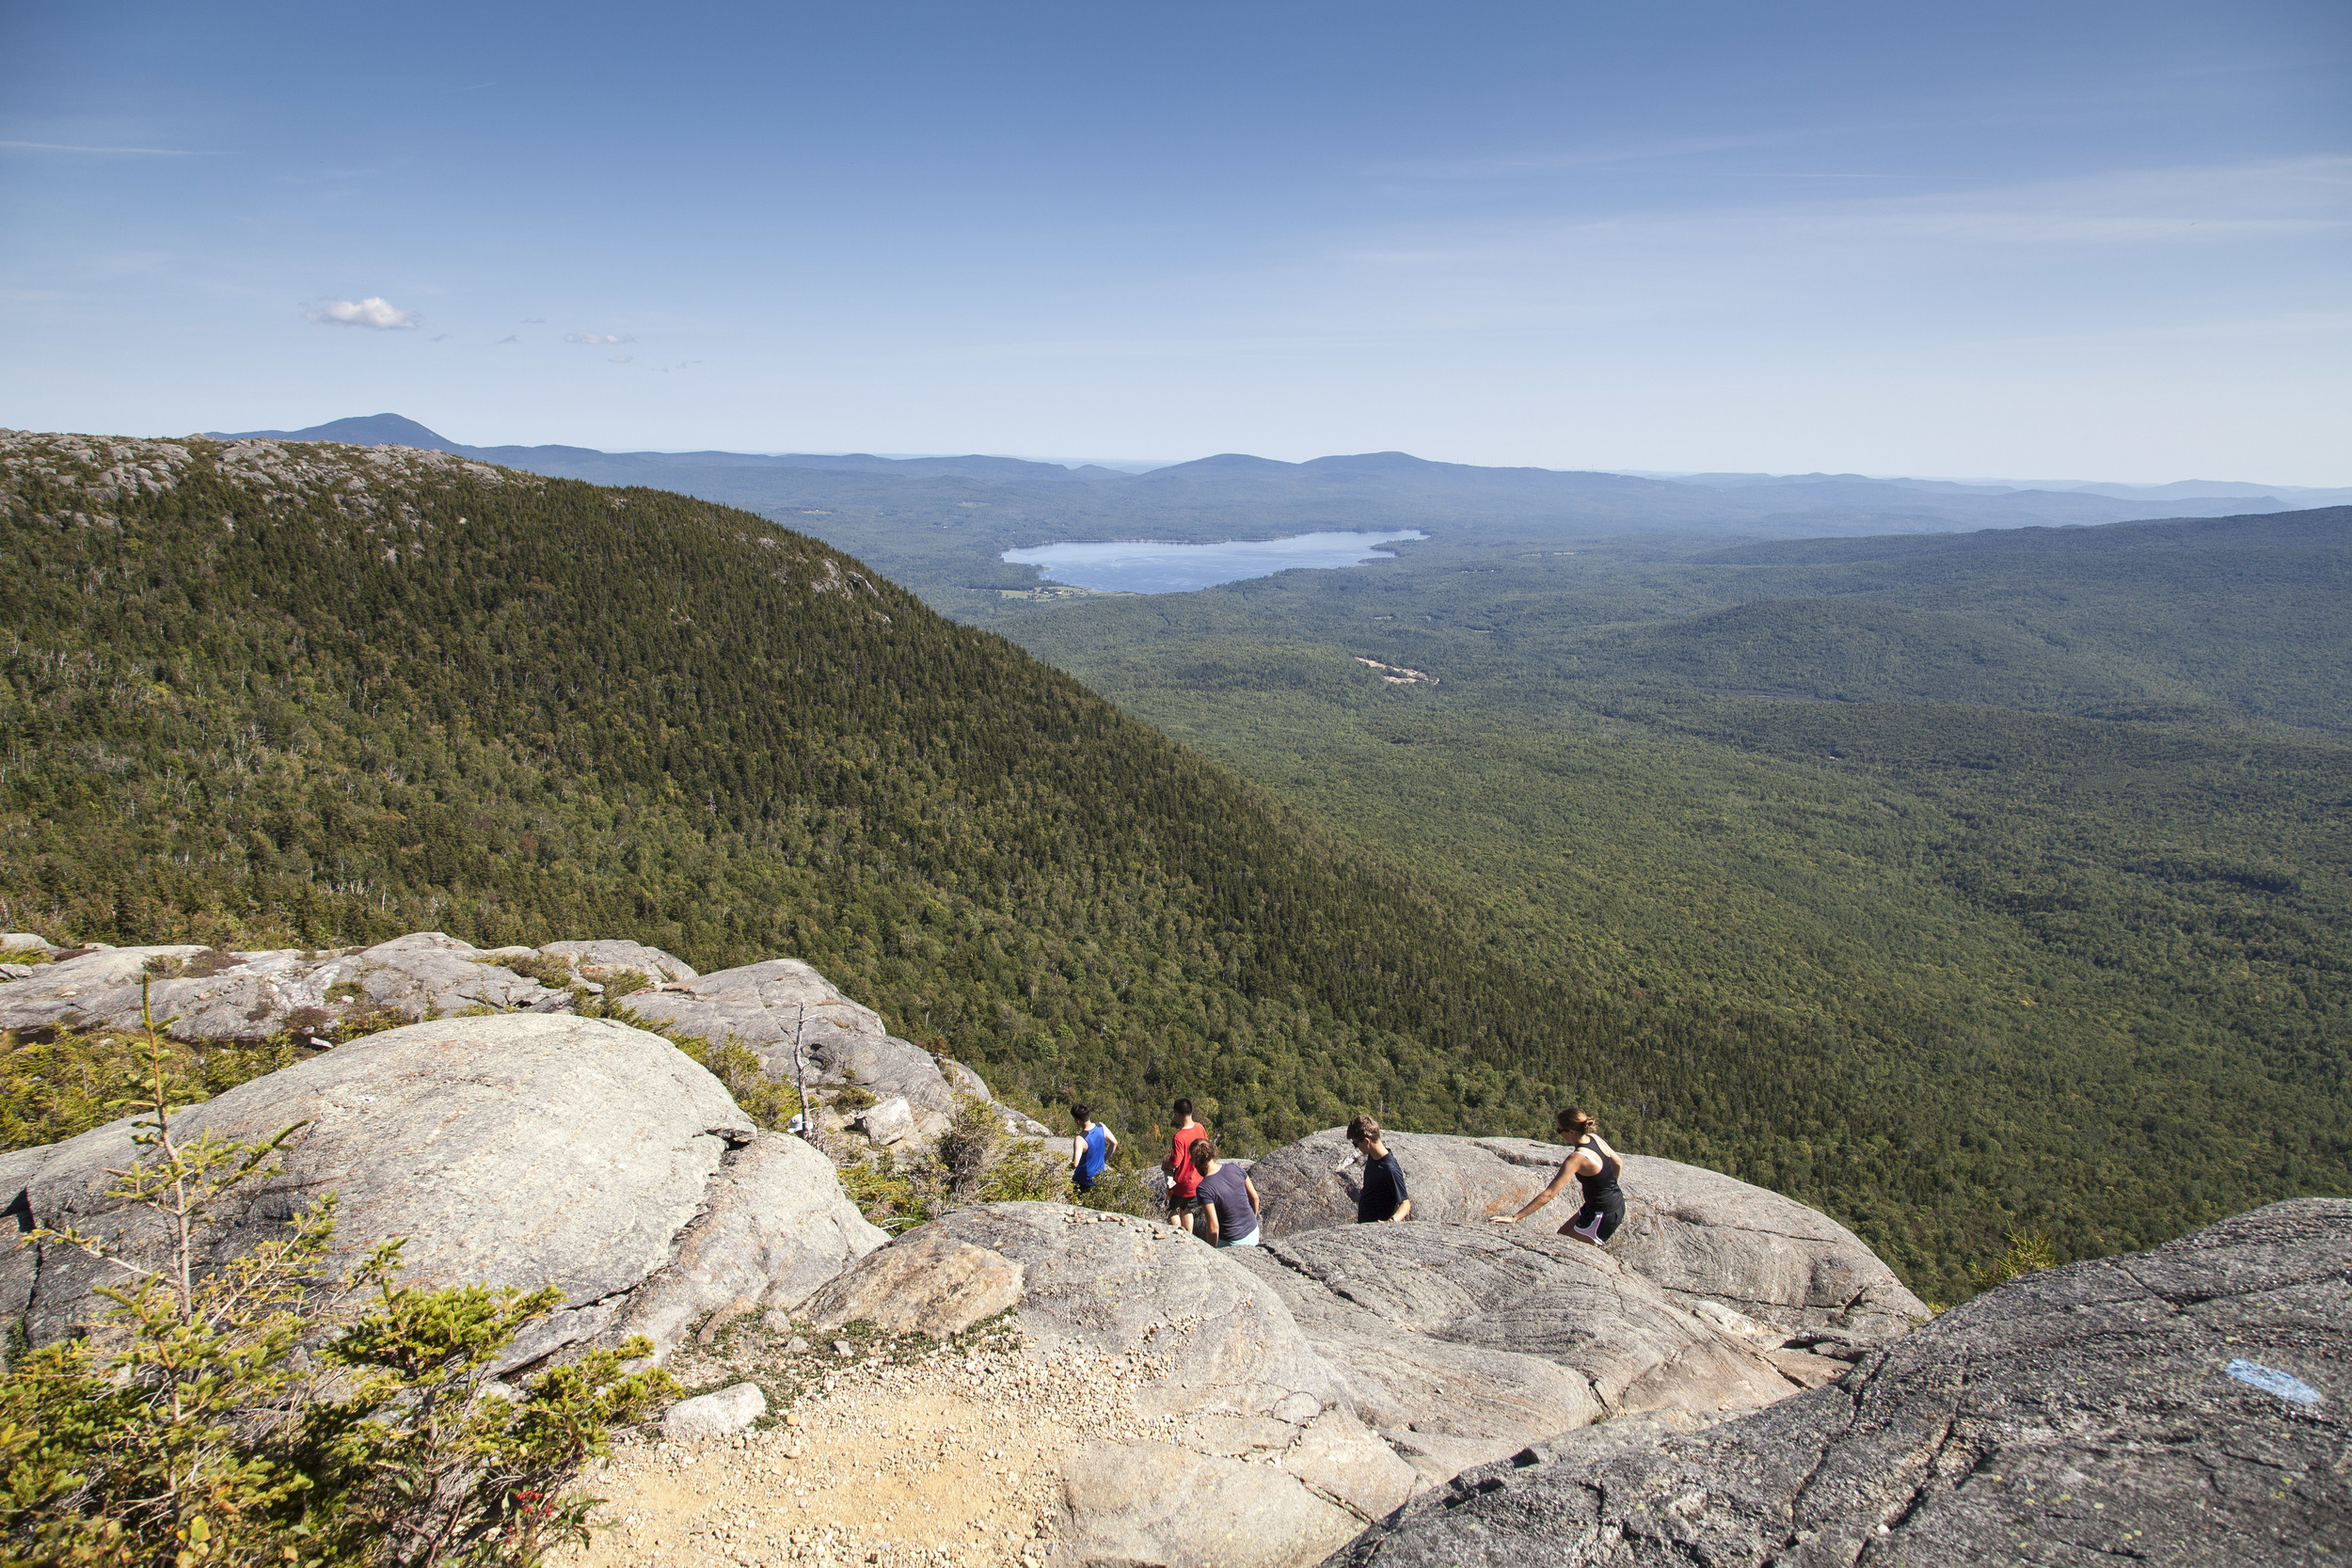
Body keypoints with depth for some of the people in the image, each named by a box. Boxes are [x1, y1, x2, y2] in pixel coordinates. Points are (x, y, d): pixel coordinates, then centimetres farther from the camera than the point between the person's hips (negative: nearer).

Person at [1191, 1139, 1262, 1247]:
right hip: (1253, 1233, 6)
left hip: (1232, 1242, -6)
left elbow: (1214, 1227, -21)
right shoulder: (1235, 1169, -7)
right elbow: (1254, 1198, 5)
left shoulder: (1204, 1189, -21)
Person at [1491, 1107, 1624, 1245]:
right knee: (1562, 1234, 16)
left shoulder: (1576, 1158, -28)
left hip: (1603, 1217, -8)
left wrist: (1515, 1218, -27)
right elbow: (1618, 1164, 12)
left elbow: (1548, 1195, -29)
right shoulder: (1594, 1138, -5)